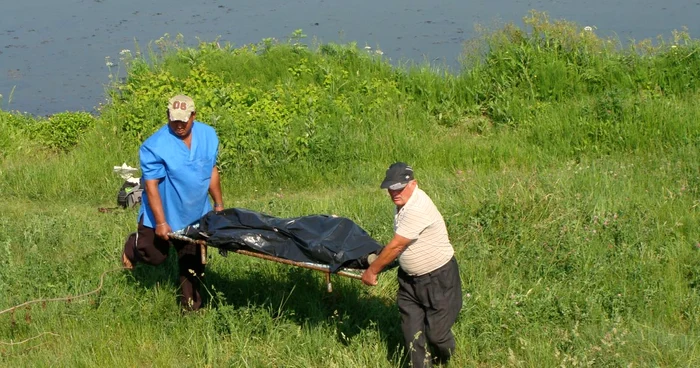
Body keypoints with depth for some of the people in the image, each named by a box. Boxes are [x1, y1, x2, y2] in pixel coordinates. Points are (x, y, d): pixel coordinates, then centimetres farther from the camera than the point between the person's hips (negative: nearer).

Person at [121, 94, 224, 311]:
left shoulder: (208, 136, -6)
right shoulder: (155, 146, -23)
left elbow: (212, 171, 8)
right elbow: (151, 185, -22)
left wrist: (219, 204, 11)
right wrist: (161, 222, -24)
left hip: (196, 215, 4)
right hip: (163, 212, -4)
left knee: (192, 261, 9)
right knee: (155, 256, 8)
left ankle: (190, 304, 24)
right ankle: (133, 246, 41)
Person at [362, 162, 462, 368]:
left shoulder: (418, 209, -29)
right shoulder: (403, 202, 1)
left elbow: (396, 246, -25)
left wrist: (372, 271, -15)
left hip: (438, 278, -8)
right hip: (409, 279, 8)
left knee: (436, 332, 3)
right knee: (412, 333, 5)